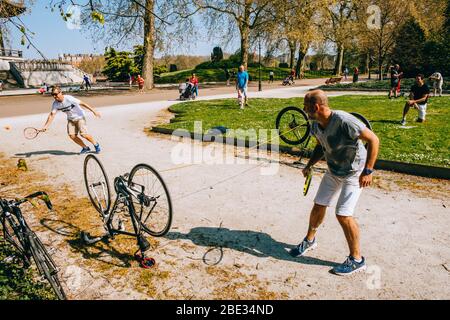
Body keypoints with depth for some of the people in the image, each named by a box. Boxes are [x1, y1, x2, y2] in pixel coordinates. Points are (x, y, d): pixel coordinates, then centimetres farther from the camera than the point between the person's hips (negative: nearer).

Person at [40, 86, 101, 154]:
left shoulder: (69, 99, -25)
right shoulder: (55, 104, -9)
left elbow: (82, 104, -22)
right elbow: (52, 115, -9)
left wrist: (94, 111, -21)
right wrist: (46, 126, -20)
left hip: (80, 117, -6)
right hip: (71, 119, 6)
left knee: (83, 134, -19)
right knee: (72, 135, -10)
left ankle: (96, 144, 6)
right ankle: (85, 148, 9)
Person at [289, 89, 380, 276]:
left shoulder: (344, 121, -30)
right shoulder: (316, 125, -5)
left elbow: (373, 140, -25)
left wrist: (368, 171, -26)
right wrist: (309, 165, 1)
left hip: (354, 173, -7)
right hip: (333, 170, 8)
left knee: (343, 215, -11)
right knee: (318, 205, 12)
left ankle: (357, 260, 8)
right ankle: (309, 241, 37)